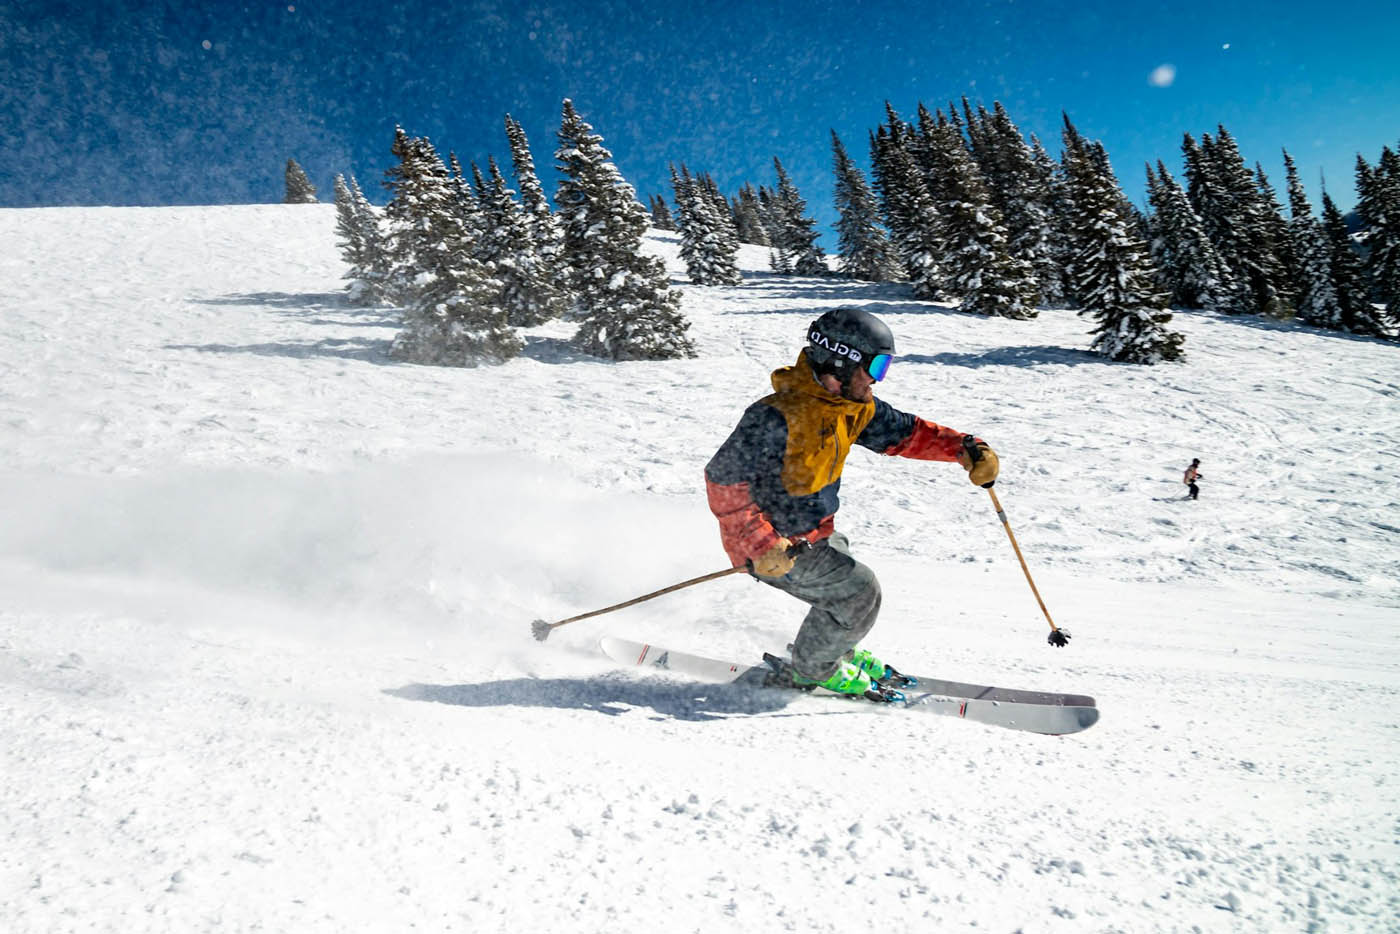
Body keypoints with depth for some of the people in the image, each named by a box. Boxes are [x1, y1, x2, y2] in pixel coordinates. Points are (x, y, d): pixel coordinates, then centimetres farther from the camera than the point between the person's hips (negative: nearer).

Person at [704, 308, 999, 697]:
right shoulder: (777, 419, -30)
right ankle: (813, 667, 16)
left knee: (850, 585, 18)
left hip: (816, 533, 9)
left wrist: (964, 448, -9)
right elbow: (723, 480, -28)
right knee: (860, 593, -9)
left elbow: (904, 431, 7)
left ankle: (832, 648, 48)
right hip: (773, 546, -9)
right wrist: (762, 545, -33)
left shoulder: (853, 406, -3)